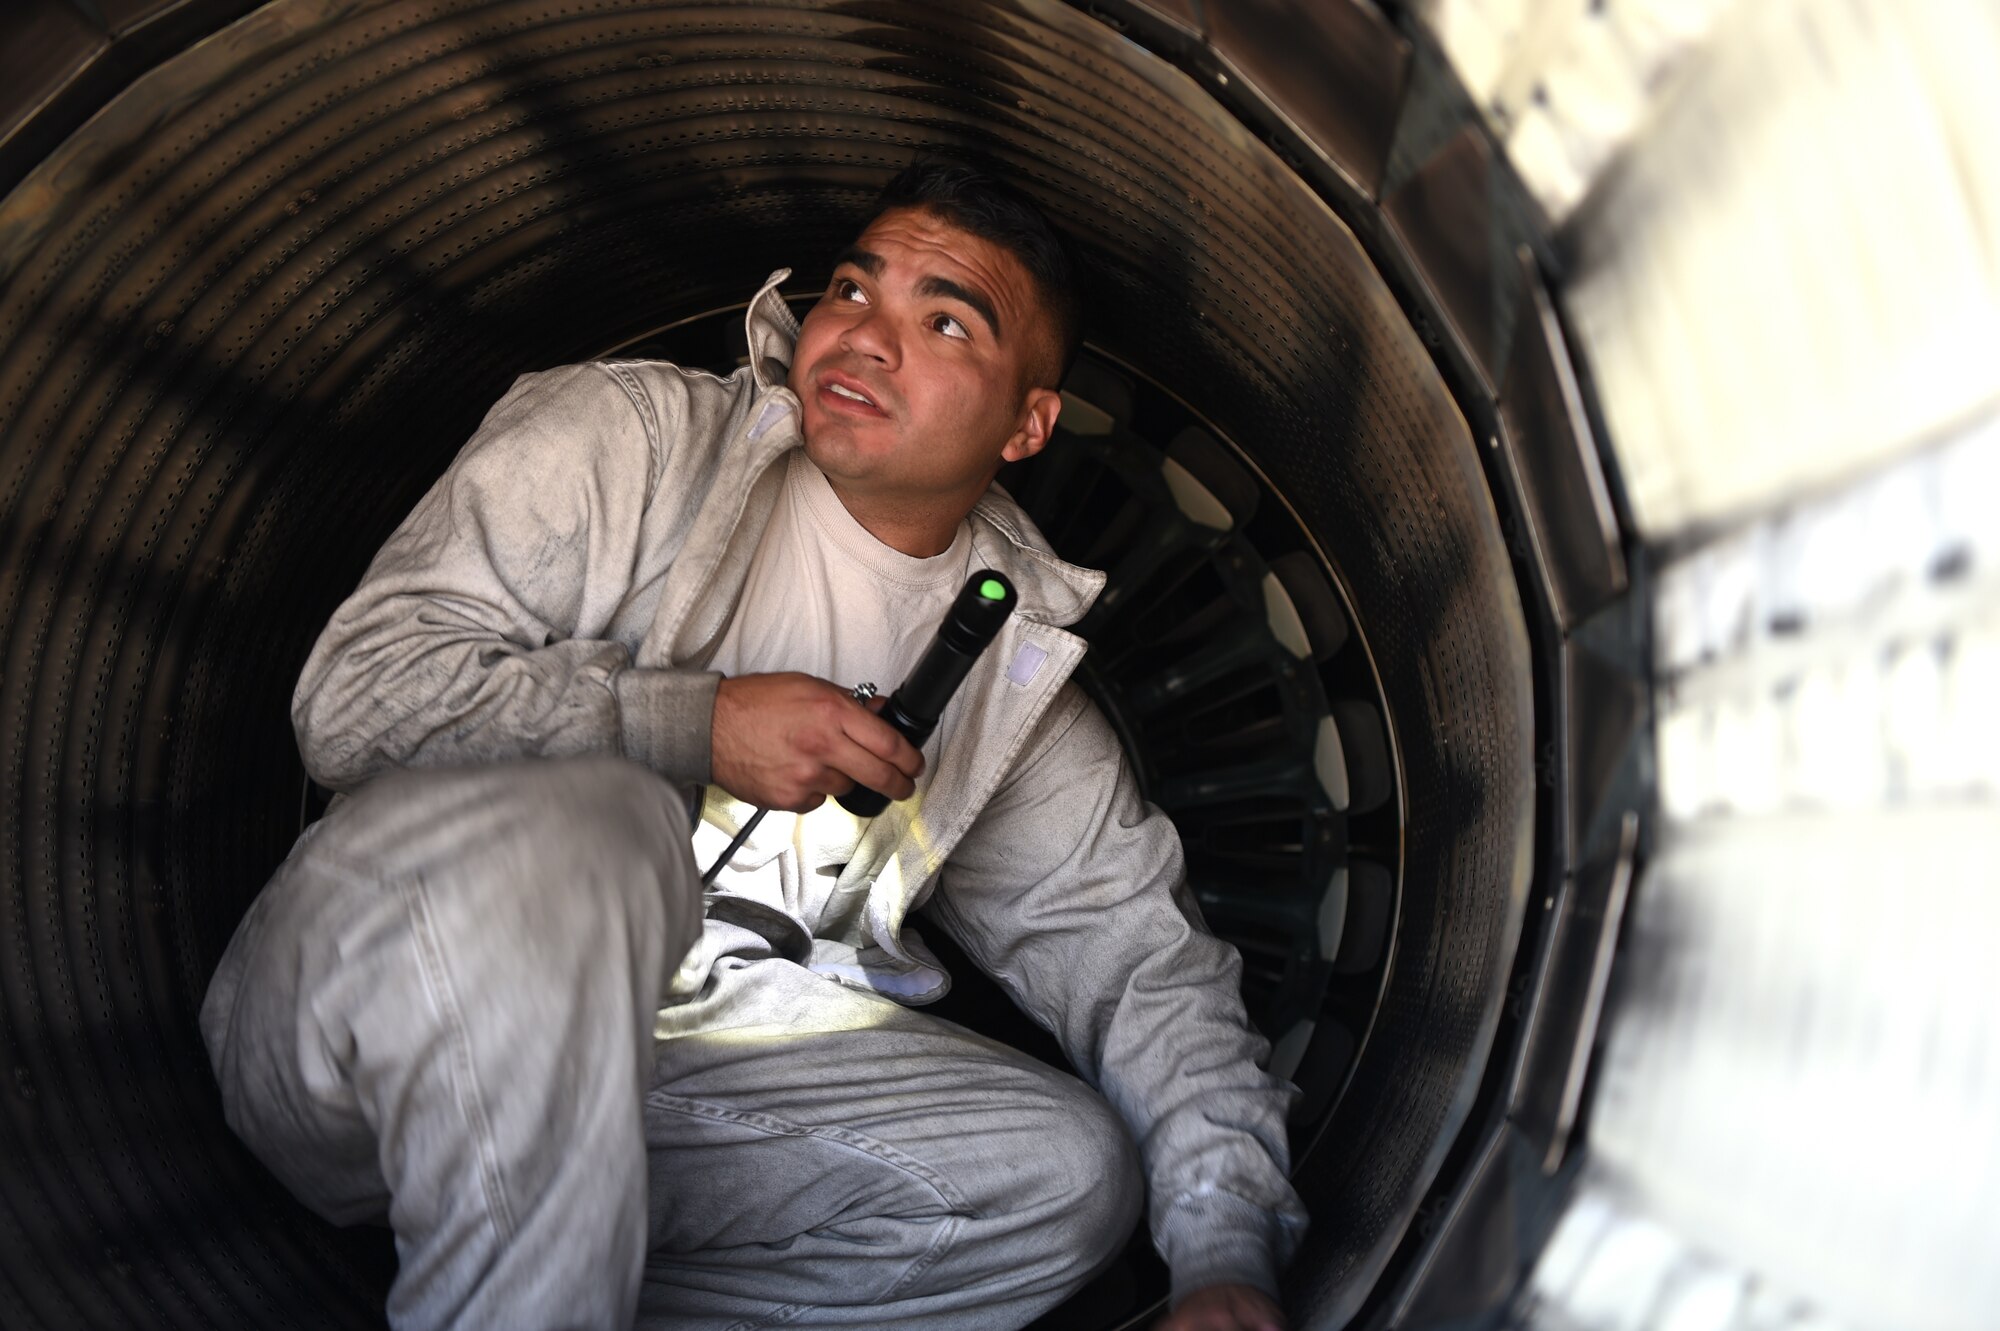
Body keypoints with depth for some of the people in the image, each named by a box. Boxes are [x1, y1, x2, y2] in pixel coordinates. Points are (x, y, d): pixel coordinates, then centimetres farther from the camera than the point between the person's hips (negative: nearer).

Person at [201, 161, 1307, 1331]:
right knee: (566, 815, -36)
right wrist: (701, 723, -17)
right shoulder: (626, 436, -4)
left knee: (1066, 1169, -14)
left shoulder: (1016, 668, 8)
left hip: (666, 1079, 4)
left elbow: (1140, 950, 6)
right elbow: (355, 694, -12)